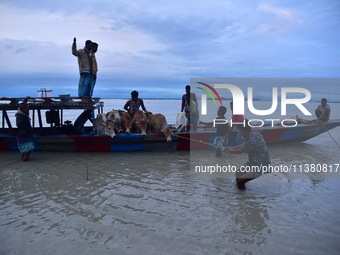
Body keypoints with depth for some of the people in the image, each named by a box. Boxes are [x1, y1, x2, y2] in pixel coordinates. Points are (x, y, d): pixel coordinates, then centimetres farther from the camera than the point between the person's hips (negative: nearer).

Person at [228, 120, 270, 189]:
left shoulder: (252, 140, -31)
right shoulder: (255, 134, -3)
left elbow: (241, 150, -11)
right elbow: (245, 144, 16)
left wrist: (232, 151, 10)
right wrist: (232, 147, 24)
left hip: (260, 167, -10)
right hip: (254, 163, 10)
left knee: (239, 181, -17)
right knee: (238, 174, 22)